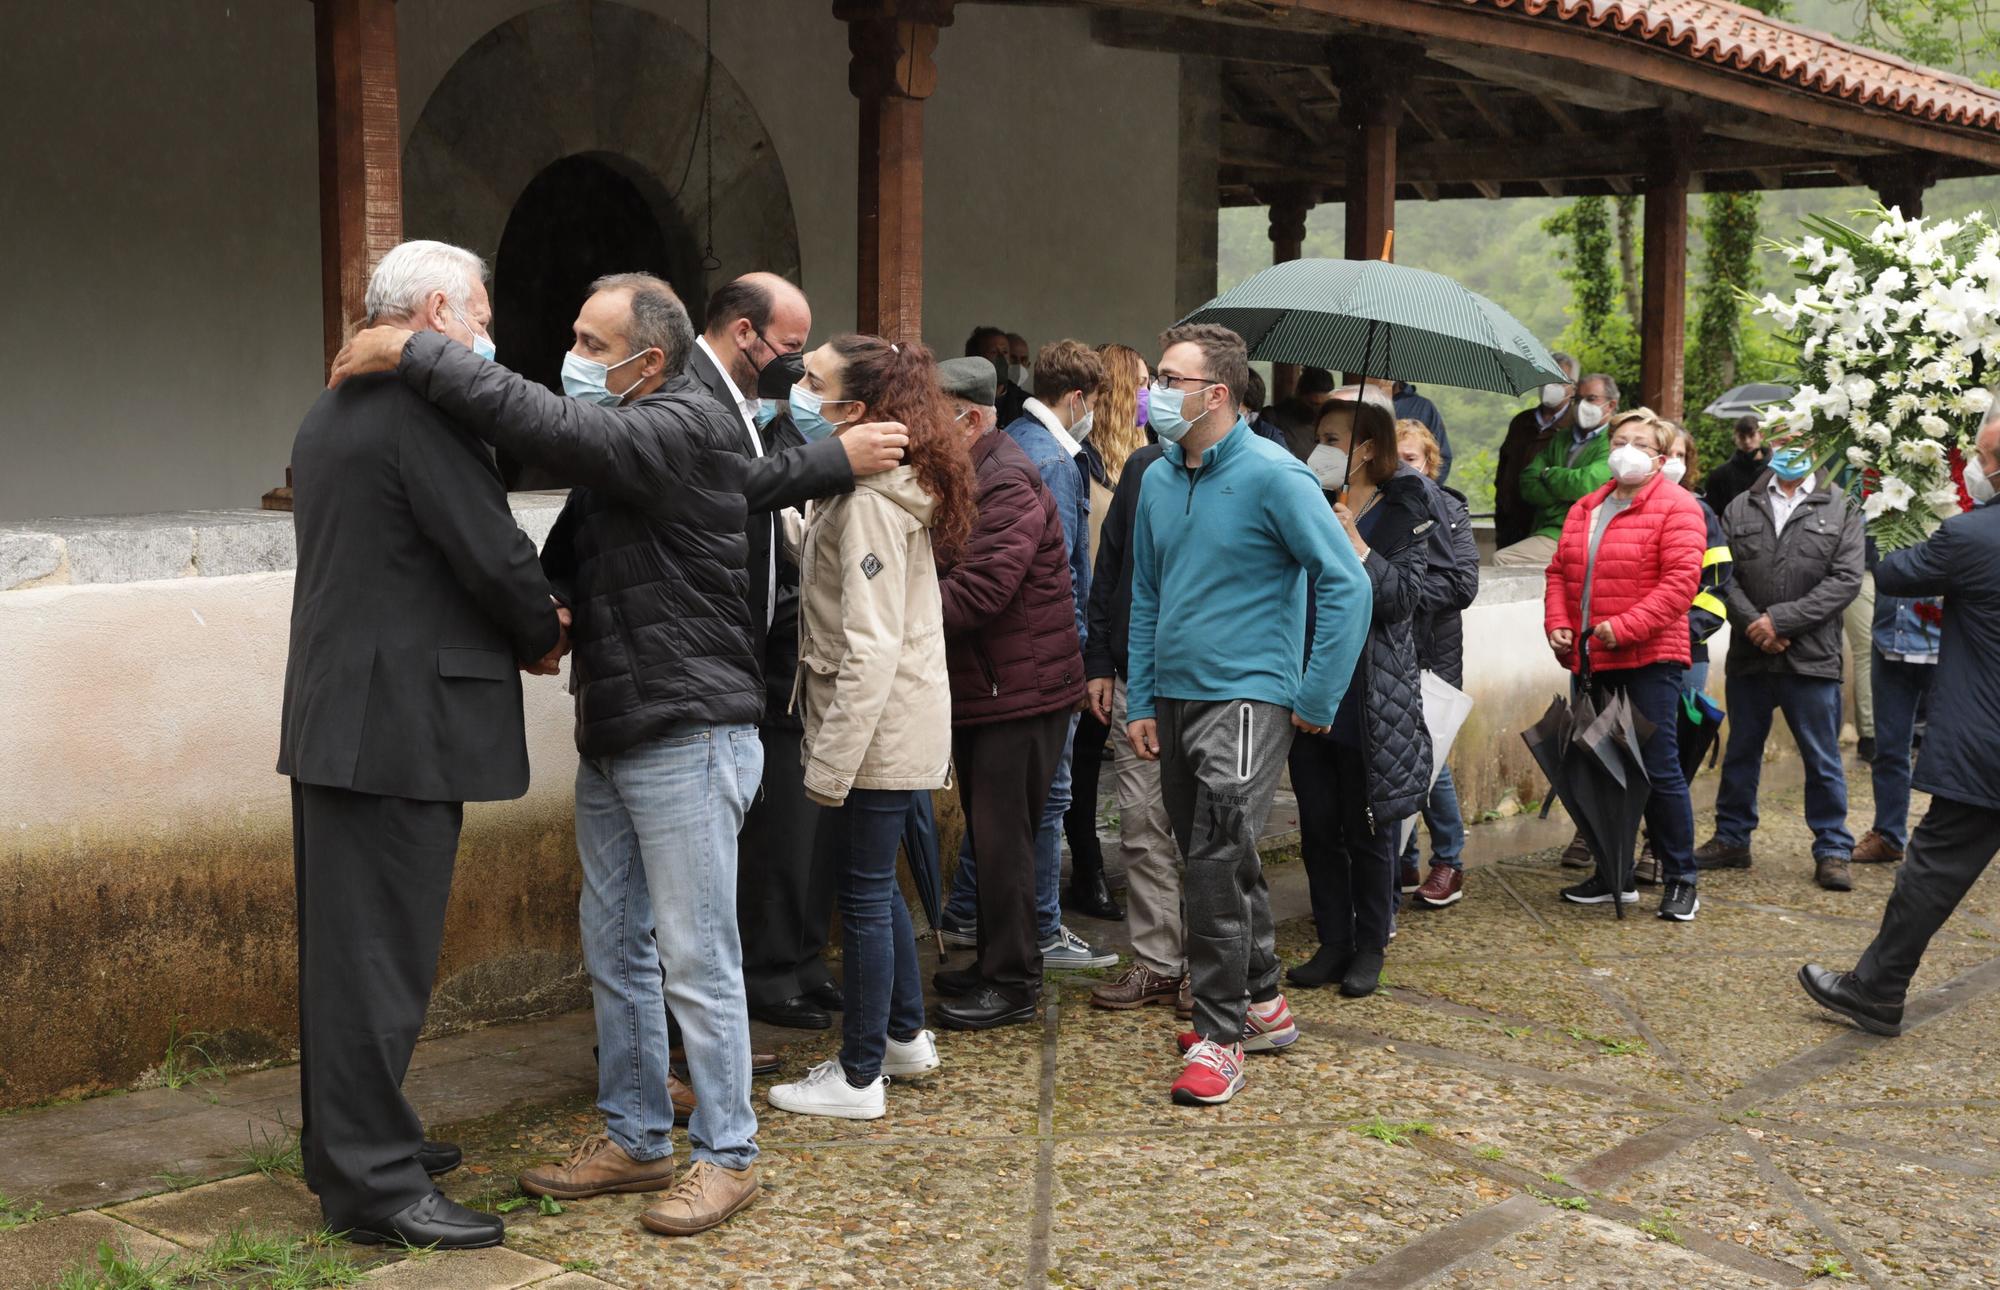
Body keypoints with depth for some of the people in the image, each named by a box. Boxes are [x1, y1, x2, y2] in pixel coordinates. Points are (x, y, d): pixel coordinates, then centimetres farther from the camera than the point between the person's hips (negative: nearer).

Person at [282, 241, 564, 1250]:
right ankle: (372, 1184, 3)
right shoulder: (423, 409, -15)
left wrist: (515, 630, 11)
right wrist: (546, 636, 3)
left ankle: (349, 1141, 28)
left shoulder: (328, 415, 16)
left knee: (347, 943, 16)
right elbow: (494, 554, -17)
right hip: (399, 724, -10)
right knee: (382, 952, -4)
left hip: (335, 716, 10)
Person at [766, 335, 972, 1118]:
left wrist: (832, 761, -23)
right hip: (900, 725, 10)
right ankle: (906, 1035, 35)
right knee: (876, 884, 21)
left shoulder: (868, 500, -20)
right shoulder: (875, 484, 11)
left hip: (877, 727, -10)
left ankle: (859, 1078, 12)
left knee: (865, 892, 1)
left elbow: (871, 647, -24)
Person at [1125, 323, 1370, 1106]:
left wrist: (1318, 701, -12)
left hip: (1247, 697, -7)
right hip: (1176, 697, 8)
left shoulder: (1271, 477, -13)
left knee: (1217, 865, -13)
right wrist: (1140, 702, 13)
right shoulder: (1159, 481, 9)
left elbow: (1345, 584, -13)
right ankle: (1263, 1005, 31)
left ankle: (1221, 1035, -2)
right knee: (1212, 860, 15)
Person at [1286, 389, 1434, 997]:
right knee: (1318, 827, 9)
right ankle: (1333, 942, 21)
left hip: (1370, 702, -5)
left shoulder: (1403, 513, -5)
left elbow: (1404, 597, -14)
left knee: (1370, 832, 5)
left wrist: (1356, 545, -20)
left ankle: (1369, 948, 17)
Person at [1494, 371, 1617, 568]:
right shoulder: (1559, 440, 22)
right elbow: (1528, 484, 10)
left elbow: (1584, 484, -16)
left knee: (1501, 560, -23)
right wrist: (1567, 499, -6)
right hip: (1544, 528, 6)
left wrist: (1548, 474, 3)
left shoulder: (1613, 446, 0)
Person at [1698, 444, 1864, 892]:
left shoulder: (1841, 510, 1)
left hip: (1812, 657, -3)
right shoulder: (1740, 509, 8)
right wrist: (1755, 625, -14)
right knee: (1741, 752, 15)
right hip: (1749, 656, 3)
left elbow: (1846, 580, -7)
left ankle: (1832, 850, 14)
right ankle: (1732, 838, 27)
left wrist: (1780, 619, -14)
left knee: (1823, 760, 4)